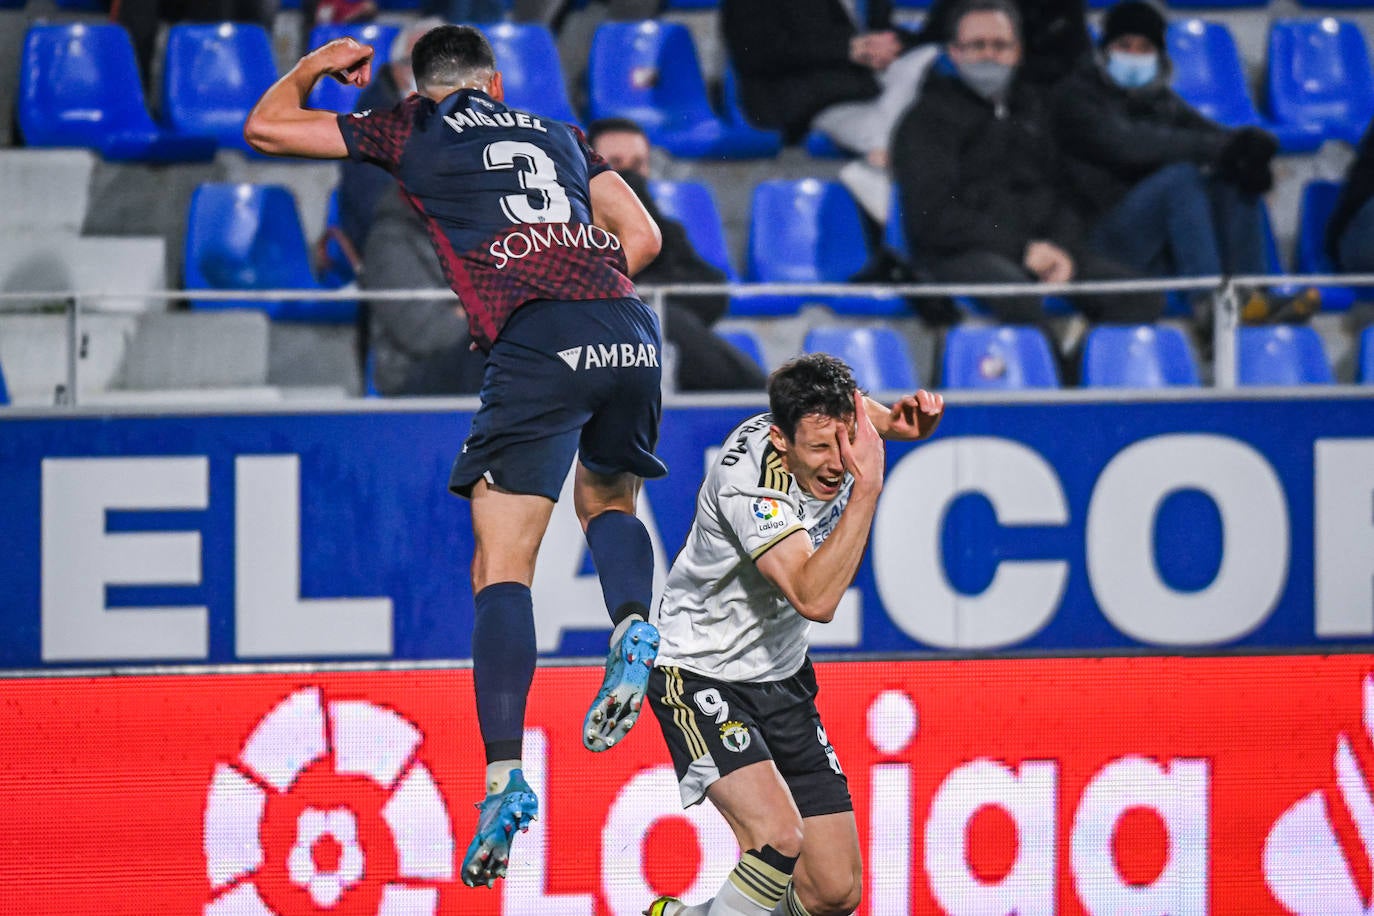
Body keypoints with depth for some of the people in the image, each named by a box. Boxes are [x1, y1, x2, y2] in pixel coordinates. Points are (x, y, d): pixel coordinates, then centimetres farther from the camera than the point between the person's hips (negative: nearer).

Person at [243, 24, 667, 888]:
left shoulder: (413, 130, 18)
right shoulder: (558, 133, 29)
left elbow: (264, 127, 24)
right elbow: (643, 237, 24)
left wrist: (314, 68, 41)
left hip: (536, 341, -4)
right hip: (632, 330, 4)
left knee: (502, 567, -2)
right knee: (608, 499, 30)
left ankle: (506, 775, -15)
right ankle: (633, 623, -2)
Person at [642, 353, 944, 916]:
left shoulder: (823, 424, -8)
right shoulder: (749, 483, -30)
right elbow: (815, 599, -41)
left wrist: (897, 421, -4)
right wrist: (867, 486, -44)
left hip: (782, 675, 8)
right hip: (701, 675, -8)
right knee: (779, 837, -32)